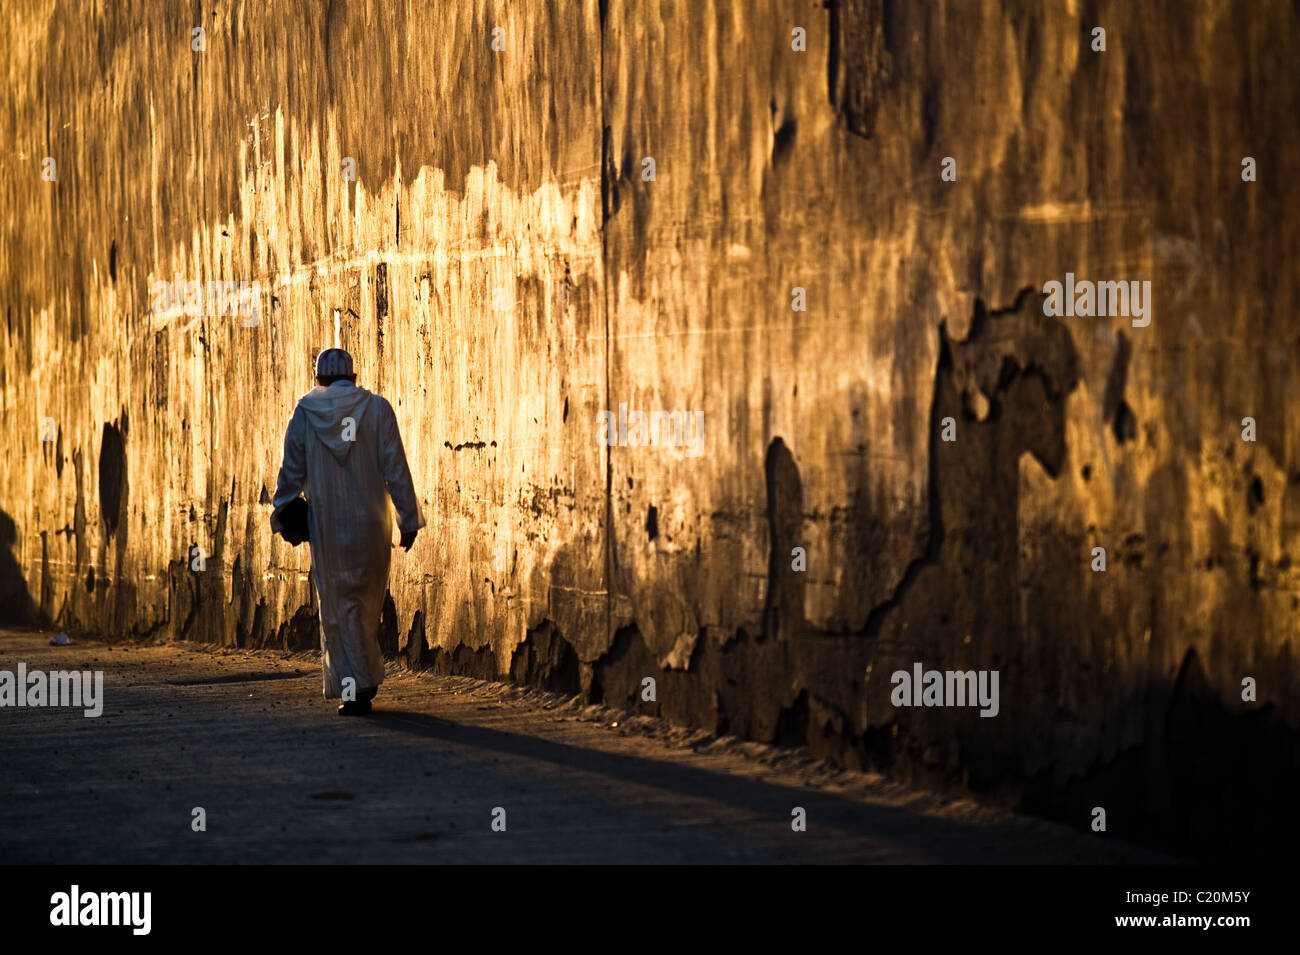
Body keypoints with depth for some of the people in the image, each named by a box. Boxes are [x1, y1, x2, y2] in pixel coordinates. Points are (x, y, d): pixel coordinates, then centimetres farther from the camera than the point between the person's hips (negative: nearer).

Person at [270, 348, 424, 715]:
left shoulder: (305, 412, 1)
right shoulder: (376, 408, -1)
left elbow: (292, 471, 4)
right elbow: (395, 468, -4)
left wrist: (281, 516, 17)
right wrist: (408, 519, 0)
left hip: (326, 525, -1)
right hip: (370, 522, 1)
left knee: (338, 606, 3)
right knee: (368, 604, 14)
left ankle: (353, 687, -3)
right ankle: (367, 677, 22)